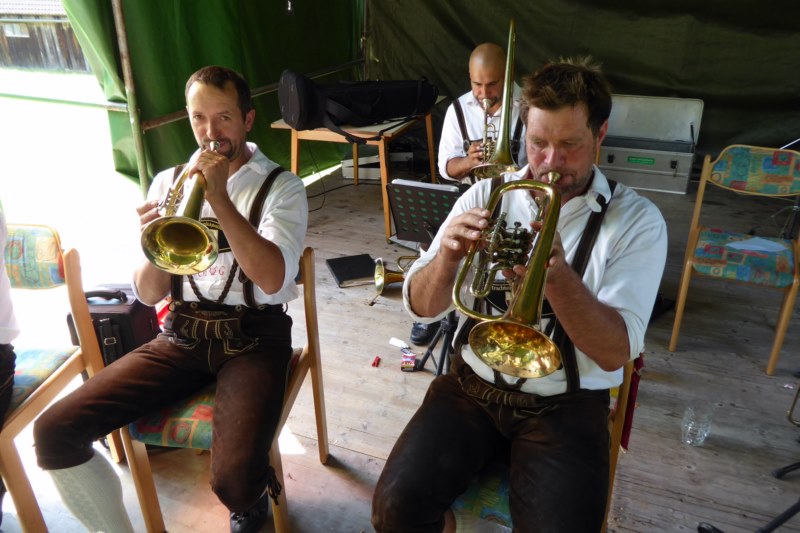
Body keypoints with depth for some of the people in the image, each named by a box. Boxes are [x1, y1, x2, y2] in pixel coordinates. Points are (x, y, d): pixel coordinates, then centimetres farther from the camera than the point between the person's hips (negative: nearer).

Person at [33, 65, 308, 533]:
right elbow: (150, 294, 5)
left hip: (253, 336, -3)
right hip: (183, 335, 4)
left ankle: (256, 493, 14)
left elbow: (273, 279, -19)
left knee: (234, 483, -25)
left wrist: (220, 199, -23)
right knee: (54, 433, -11)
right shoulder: (168, 182, 9)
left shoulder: (281, 186, -1)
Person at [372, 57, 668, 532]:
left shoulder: (638, 221, -6)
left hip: (567, 404, -1)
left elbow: (617, 353, -15)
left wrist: (558, 277, -32)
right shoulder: (487, 195, 0)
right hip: (474, 385, 2)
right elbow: (422, 308, -2)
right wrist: (448, 256, -24)